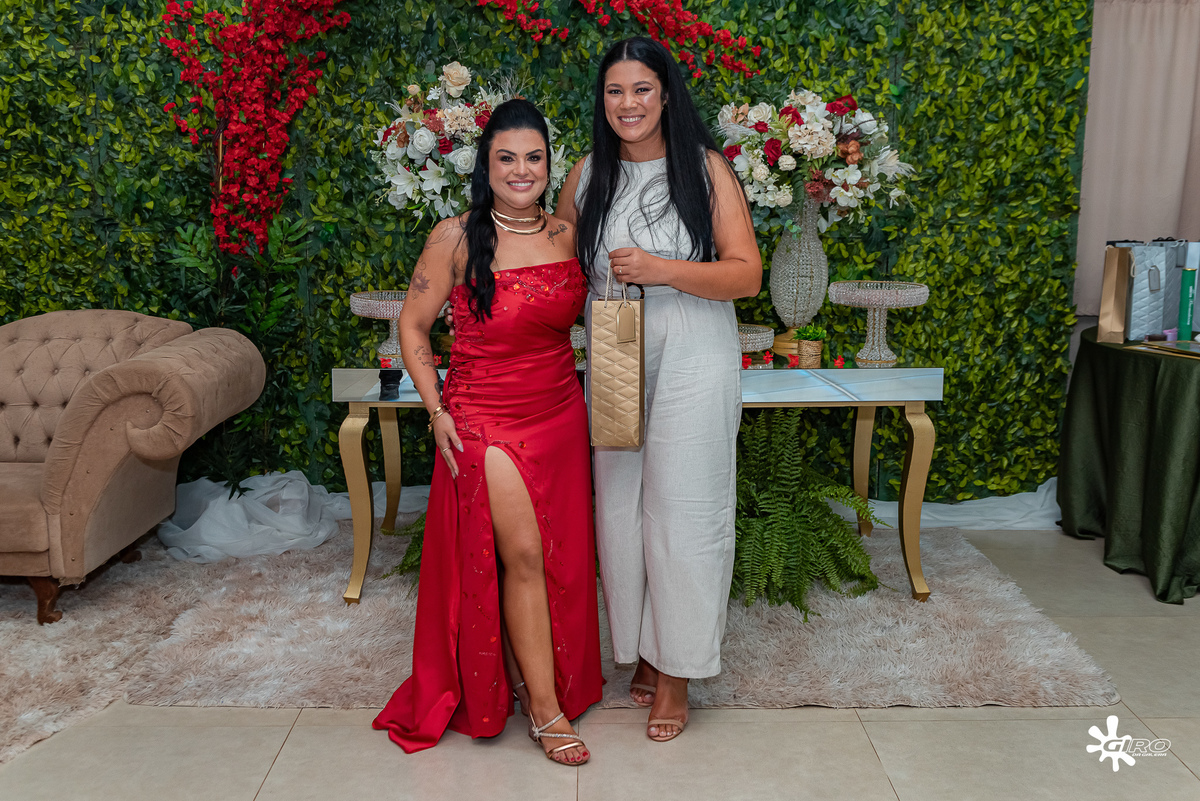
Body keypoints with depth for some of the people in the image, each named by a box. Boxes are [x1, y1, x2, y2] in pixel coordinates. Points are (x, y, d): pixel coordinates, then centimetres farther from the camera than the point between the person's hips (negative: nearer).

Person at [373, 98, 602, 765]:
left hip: (560, 415, 5)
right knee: (523, 555, -7)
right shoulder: (455, 239, -9)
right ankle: (545, 708, 10)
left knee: (560, 558, 10)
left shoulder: (566, 235, 4)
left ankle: (536, 674, 33)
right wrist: (437, 410, -9)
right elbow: (413, 327, -2)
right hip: (485, 417, -5)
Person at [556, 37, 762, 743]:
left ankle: (677, 672, 15)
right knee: (620, 507, 7)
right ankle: (643, 649, 25)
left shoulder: (706, 168, -2)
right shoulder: (588, 176, 9)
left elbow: (748, 274, -8)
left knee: (682, 511, 0)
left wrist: (663, 270, -21)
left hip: (692, 365, -3)